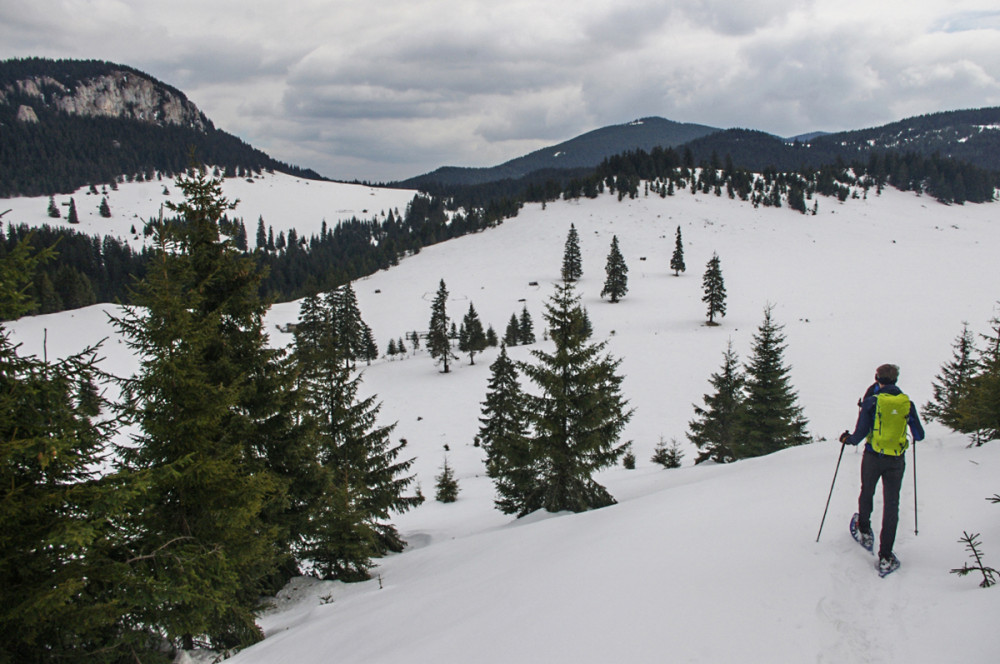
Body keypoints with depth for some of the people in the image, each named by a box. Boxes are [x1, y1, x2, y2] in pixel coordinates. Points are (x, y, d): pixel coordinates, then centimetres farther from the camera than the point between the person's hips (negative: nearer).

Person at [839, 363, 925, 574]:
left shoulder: (872, 401, -9)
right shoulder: (907, 403, -1)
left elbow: (860, 434, -12)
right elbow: (919, 436, 5)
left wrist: (847, 438, 9)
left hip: (873, 457, -1)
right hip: (896, 460, 1)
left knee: (867, 494, 25)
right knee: (891, 505, 4)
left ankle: (864, 533, 44)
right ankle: (885, 558, 1)